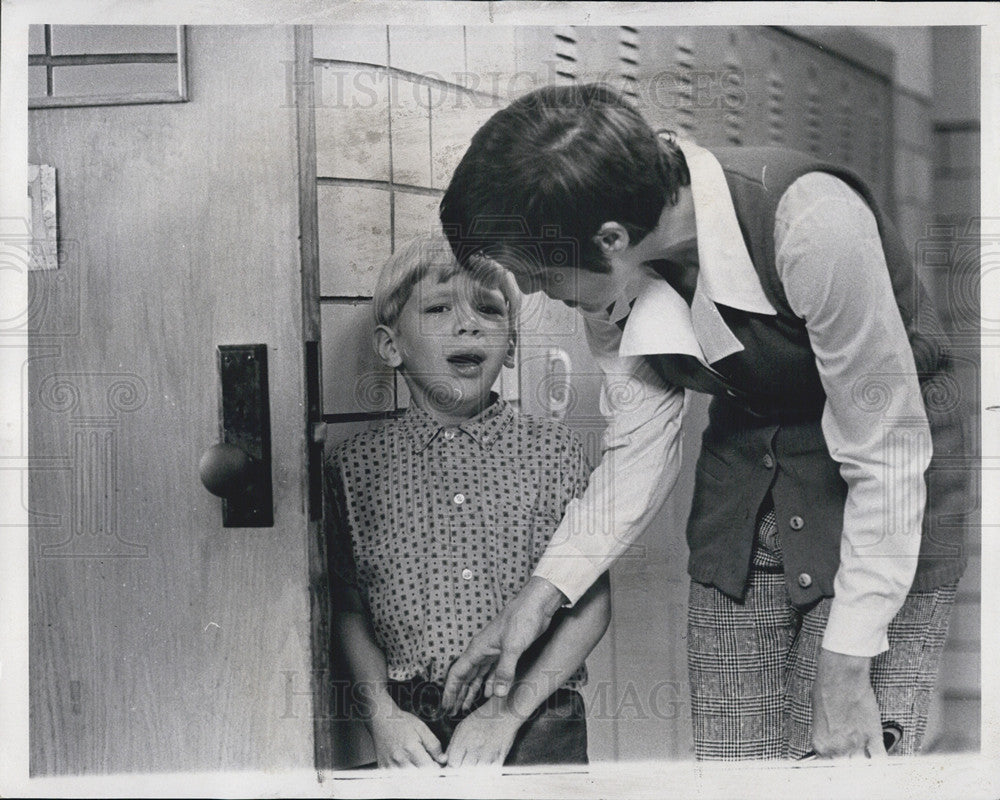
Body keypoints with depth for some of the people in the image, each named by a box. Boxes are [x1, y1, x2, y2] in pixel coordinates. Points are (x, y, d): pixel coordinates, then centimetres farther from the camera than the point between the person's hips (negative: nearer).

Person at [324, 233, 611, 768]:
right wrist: (383, 713, -7)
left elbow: (591, 605, 2)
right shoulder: (354, 465, 5)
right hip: (415, 732, 0)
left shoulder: (554, 451, 4)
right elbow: (349, 611, 8)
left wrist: (509, 710, -7)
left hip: (536, 723, 1)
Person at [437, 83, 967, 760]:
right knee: (727, 759, 3)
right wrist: (542, 594, -6)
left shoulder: (812, 224, -30)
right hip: (744, 467, 6)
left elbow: (885, 456, -24)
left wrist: (845, 671, -21)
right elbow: (639, 447, 1)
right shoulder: (616, 271, -9)